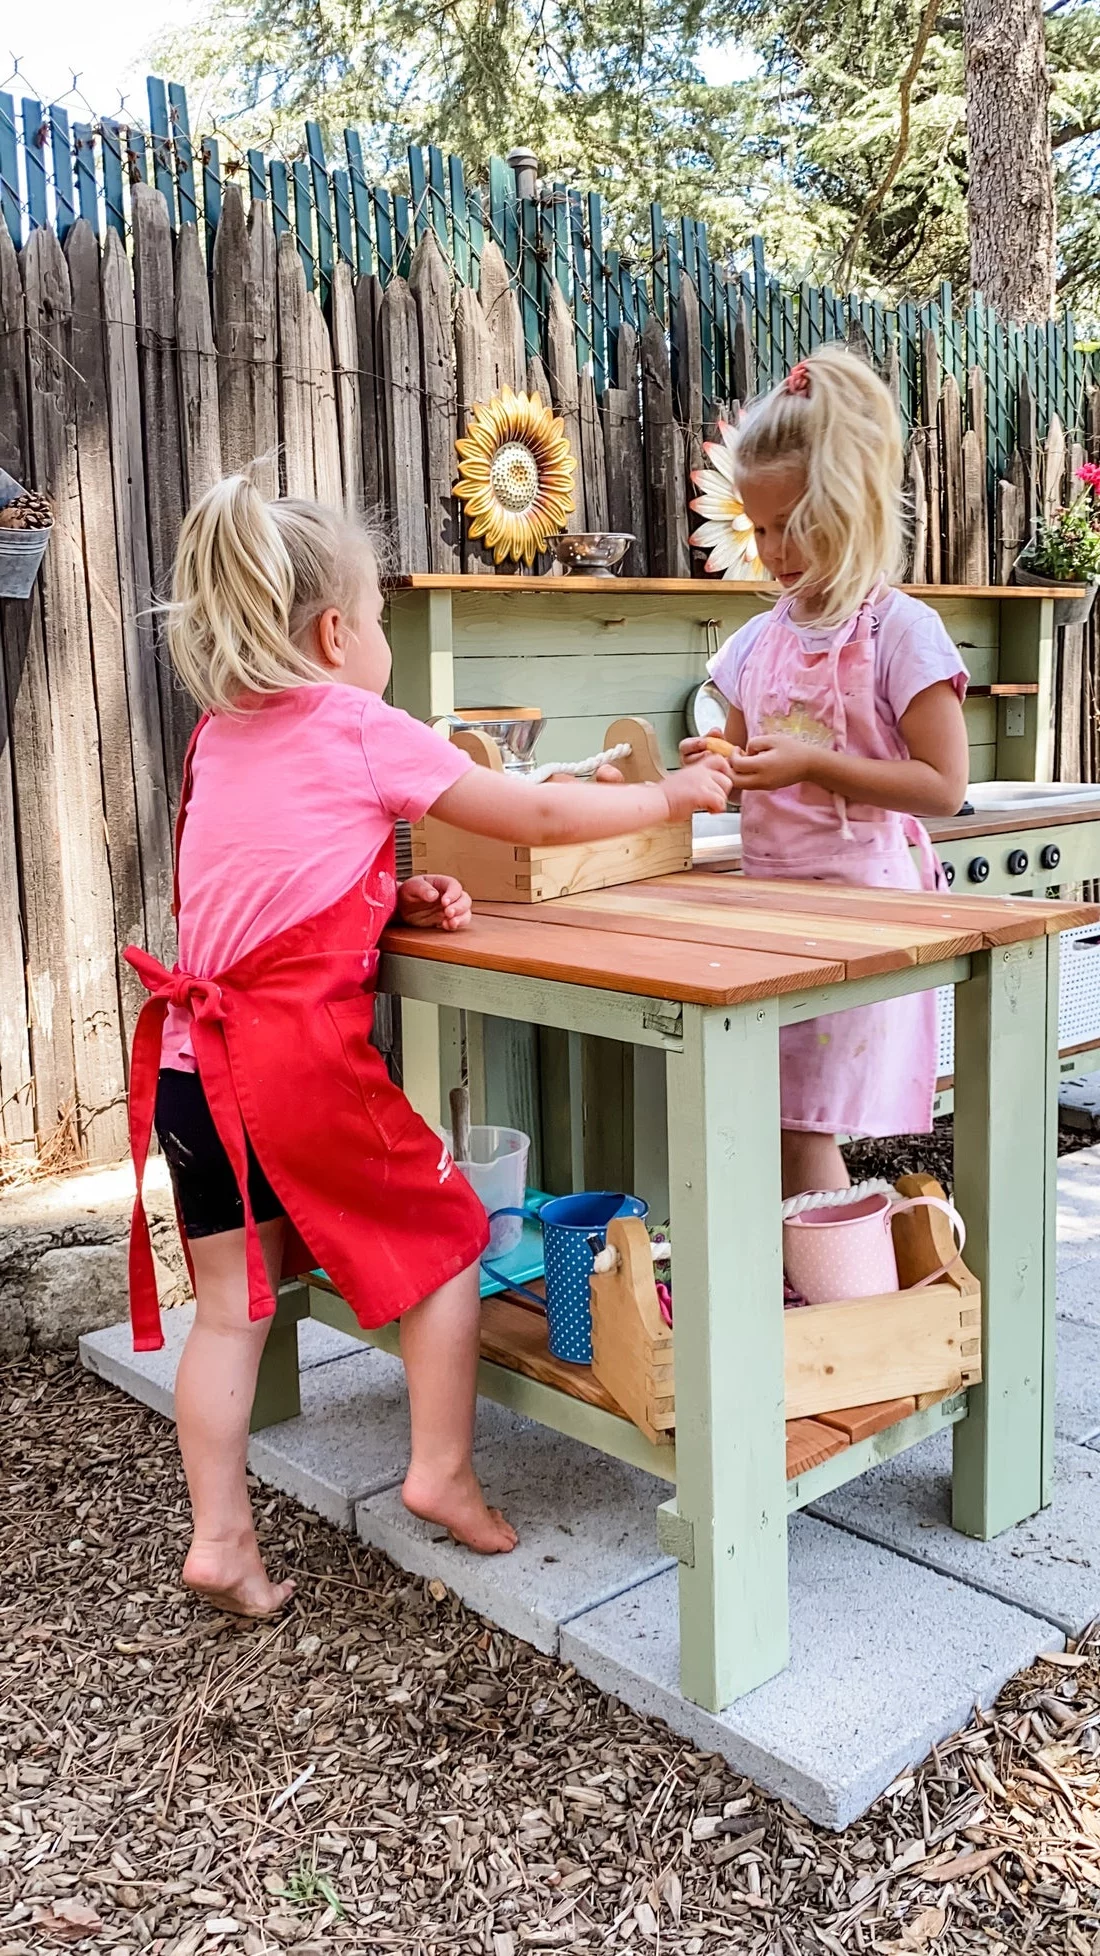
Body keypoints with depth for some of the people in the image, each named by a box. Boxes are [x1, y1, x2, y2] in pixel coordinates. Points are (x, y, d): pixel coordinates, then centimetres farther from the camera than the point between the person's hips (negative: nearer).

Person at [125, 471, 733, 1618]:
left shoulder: (219, 739, 16)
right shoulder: (360, 730, -4)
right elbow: (536, 816, 2)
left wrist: (394, 901, 9)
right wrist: (668, 797, 15)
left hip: (191, 1058, 7)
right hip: (300, 1051, -7)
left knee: (232, 1299, 14)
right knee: (443, 1235, 12)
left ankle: (219, 1537, 20)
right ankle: (442, 1472, 18)